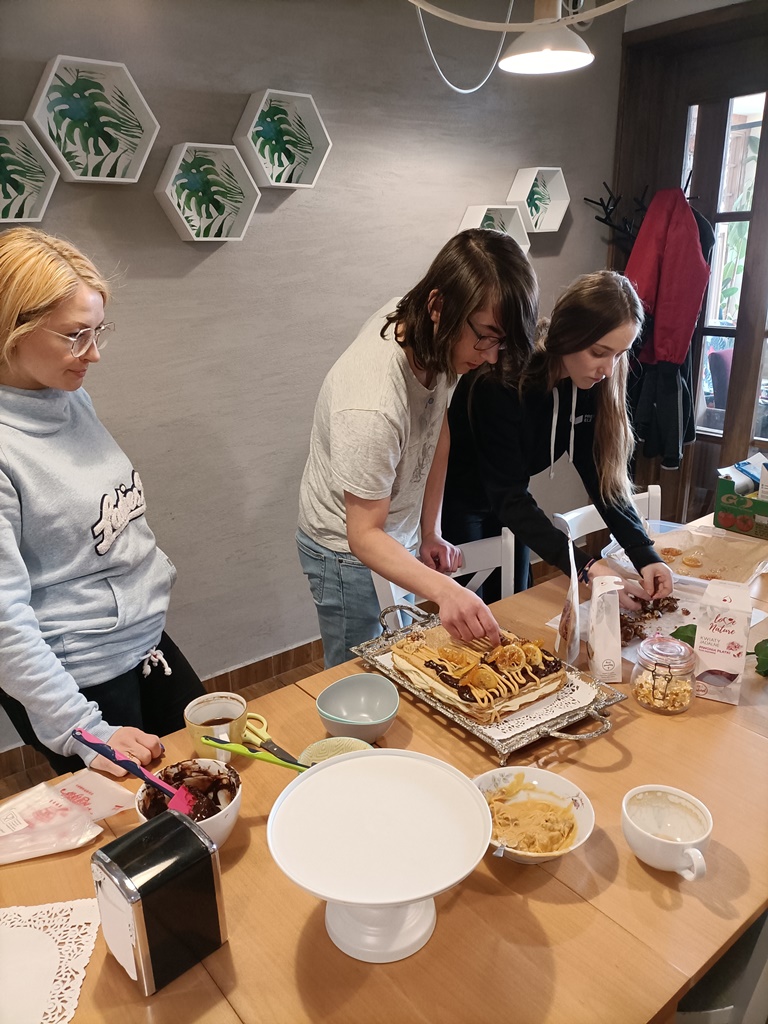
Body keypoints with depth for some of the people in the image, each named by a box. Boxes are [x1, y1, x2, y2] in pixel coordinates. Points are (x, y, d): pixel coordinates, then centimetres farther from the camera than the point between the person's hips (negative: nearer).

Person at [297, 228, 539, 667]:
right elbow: (365, 535, -29)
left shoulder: (431, 335, -16)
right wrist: (446, 591, -43)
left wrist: (431, 531, -2)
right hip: (351, 551, -7)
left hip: (401, 535, 7)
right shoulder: (372, 408, -39)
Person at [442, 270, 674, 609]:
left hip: (507, 502, 6)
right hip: (456, 501, -6)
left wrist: (645, 555, -23)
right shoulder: (502, 380, -32)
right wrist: (585, 567, -39)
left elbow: (602, 473, -11)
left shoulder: (592, 382, -13)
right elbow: (508, 496, -33)